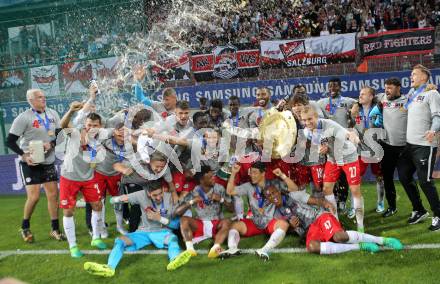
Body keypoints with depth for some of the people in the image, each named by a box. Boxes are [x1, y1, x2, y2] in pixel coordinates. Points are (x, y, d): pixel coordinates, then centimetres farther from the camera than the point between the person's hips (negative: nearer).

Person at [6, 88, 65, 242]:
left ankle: (55, 230, 15)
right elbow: (10, 141, -11)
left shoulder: (53, 114, 3)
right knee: (34, 197, -8)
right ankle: (25, 228, 16)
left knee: (53, 194, 4)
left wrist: (51, 144, -12)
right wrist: (24, 156, -21)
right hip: (30, 163, -5)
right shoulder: (24, 118, -13)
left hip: (48, 162, 5)